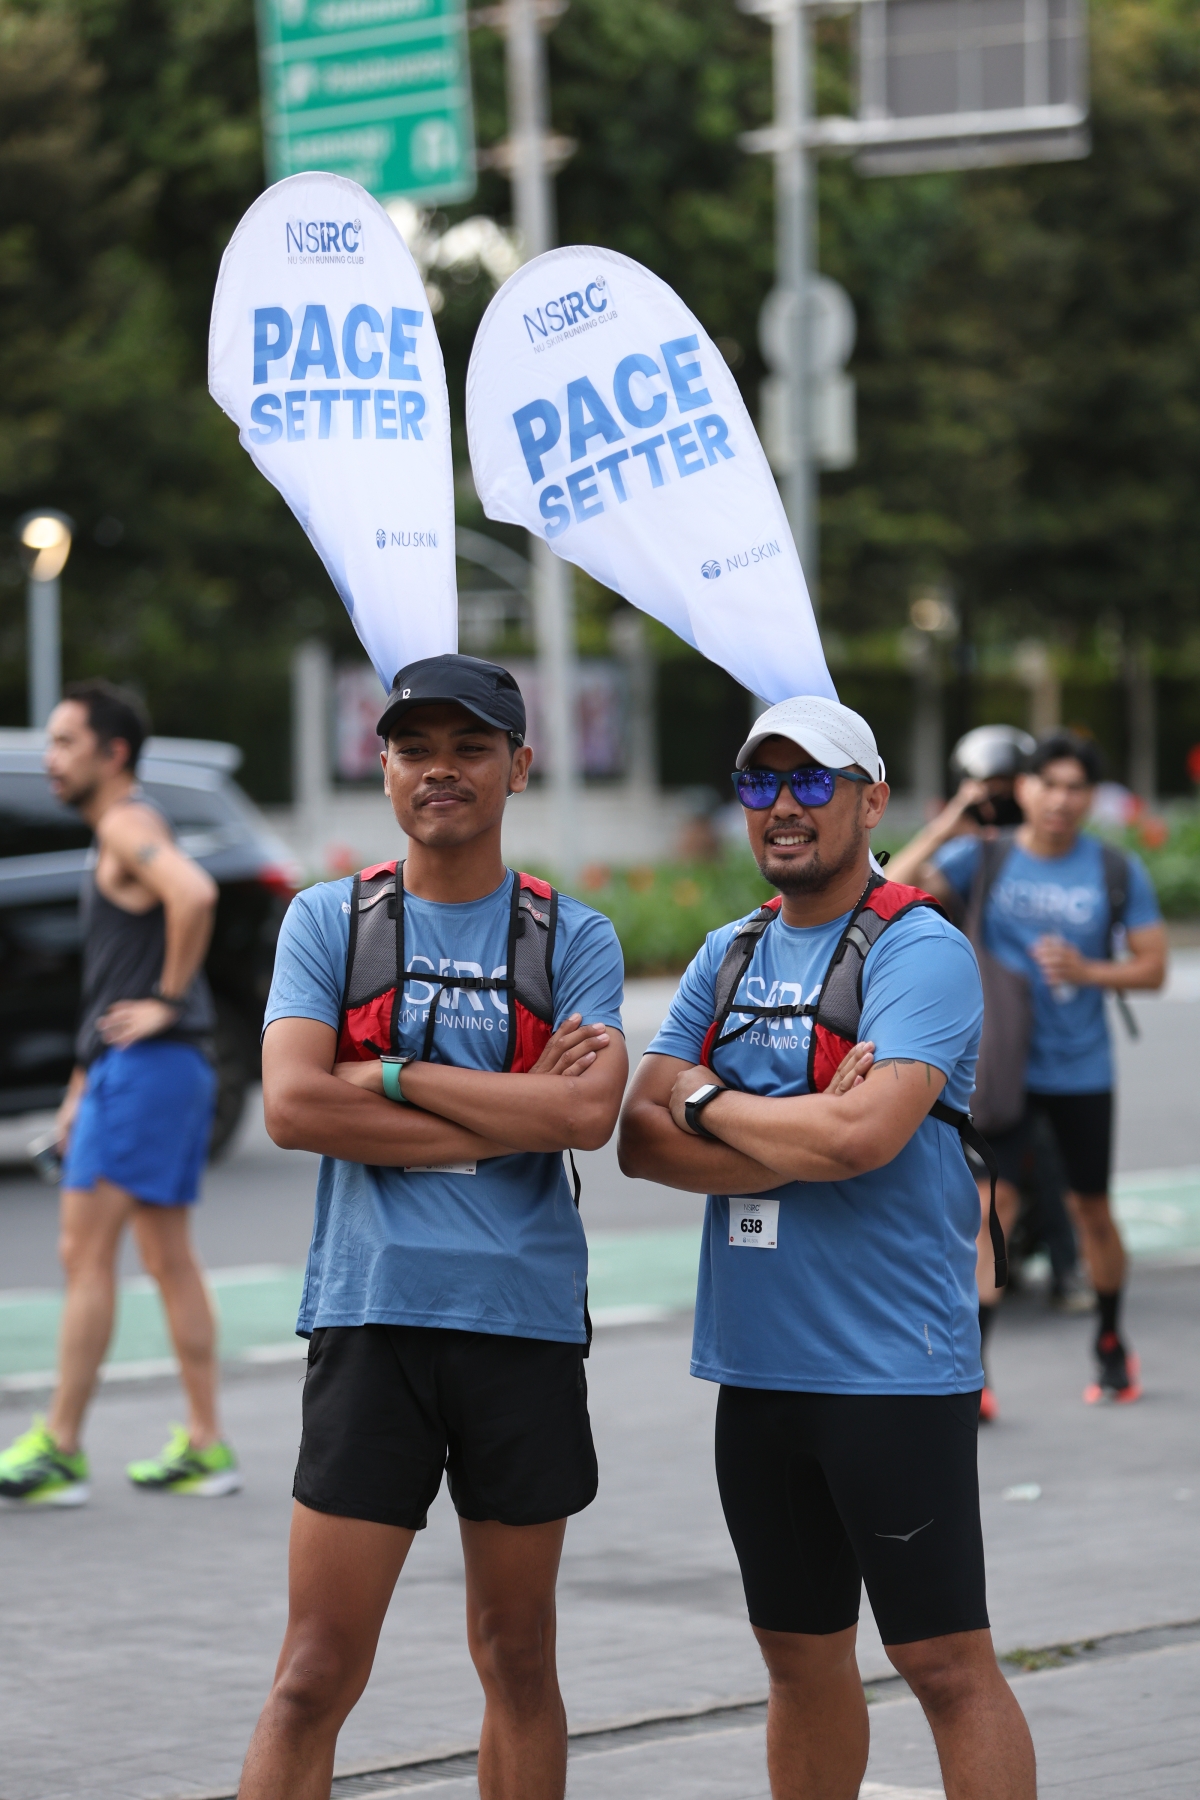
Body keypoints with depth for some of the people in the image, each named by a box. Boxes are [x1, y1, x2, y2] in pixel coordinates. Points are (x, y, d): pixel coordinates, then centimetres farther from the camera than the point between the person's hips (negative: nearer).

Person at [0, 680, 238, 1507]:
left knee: (86, 1252, -9)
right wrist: (82, 1087, 25)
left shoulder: (129, 825, -11)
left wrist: (168, 1000, -22)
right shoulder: (120, 833, 21)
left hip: (145, 1065, -10)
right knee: (169, 1258, 10)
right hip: (141, 1068, 10)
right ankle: (206, 1447, 12)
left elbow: (195, 893, -32)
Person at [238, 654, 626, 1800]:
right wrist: (511, 1115, -9)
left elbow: (590, 1112, -10)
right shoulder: (328, 921, 6)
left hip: (526, 1318, 1)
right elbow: (292, 1106, -8)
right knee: (317, 1674, -5)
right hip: (372, 1311, -1)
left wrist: (394, 1076, -10)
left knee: (518, 1659, 11)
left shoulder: (574, 939, 6)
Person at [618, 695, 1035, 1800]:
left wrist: (709, 1103, -7)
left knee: (947, 1663, -6)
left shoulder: (922, 952, -8)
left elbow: (863, 1135, -23)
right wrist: (799, 1135, -11)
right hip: (759, 1365, 7)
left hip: (894, 1368, -7)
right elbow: (641, 1138, 4)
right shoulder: (729, 957, 13)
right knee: (801, 1657, 14)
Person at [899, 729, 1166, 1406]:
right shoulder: (982, 858, -6)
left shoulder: (1118, 872, -2)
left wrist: (1087, 971, -17)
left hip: (1082, 1071, 2)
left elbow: (1154, 967, 1)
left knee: (1092, 1210, 14)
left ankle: (1113, 1347, 36)